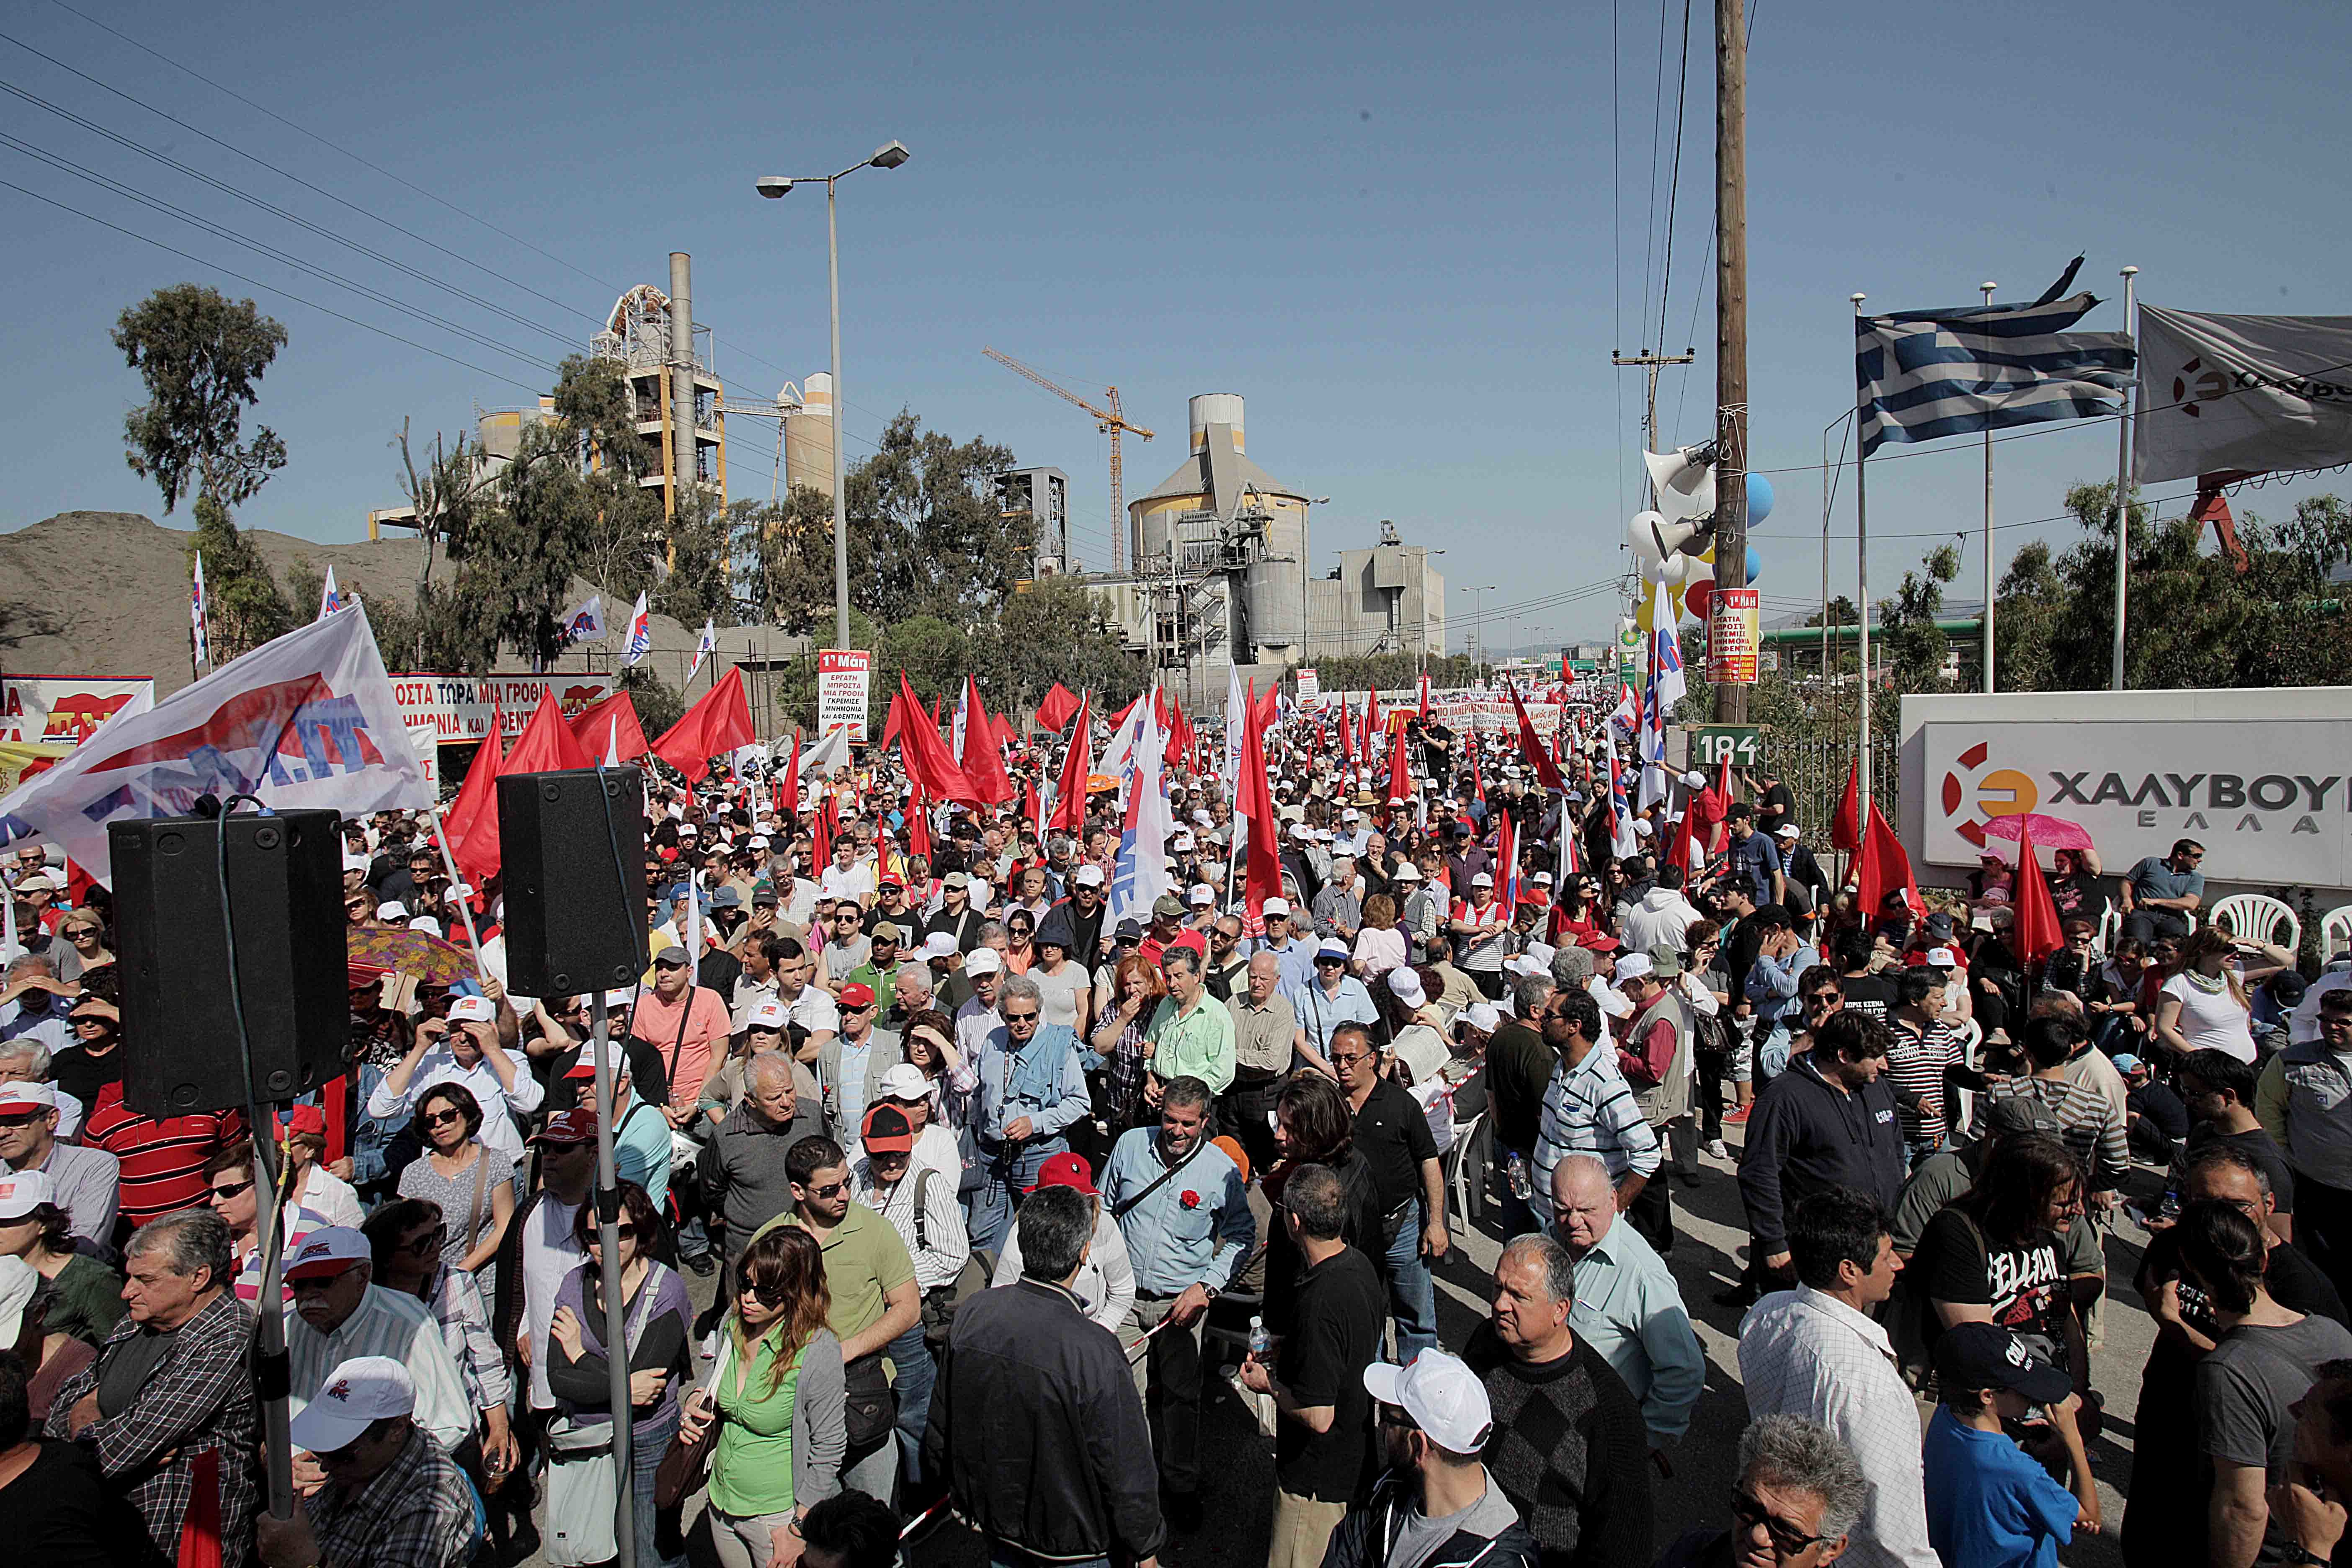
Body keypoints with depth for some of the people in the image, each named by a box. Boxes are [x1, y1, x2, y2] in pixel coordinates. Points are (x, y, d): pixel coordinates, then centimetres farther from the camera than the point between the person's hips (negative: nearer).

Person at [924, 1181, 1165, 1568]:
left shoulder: (973, 1314, -16)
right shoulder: (1096, 1352, -32)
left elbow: (940, 1428, -1)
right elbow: (1125, 1468, -22)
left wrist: (962, 1492, 17)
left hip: (993, 1518, 4)